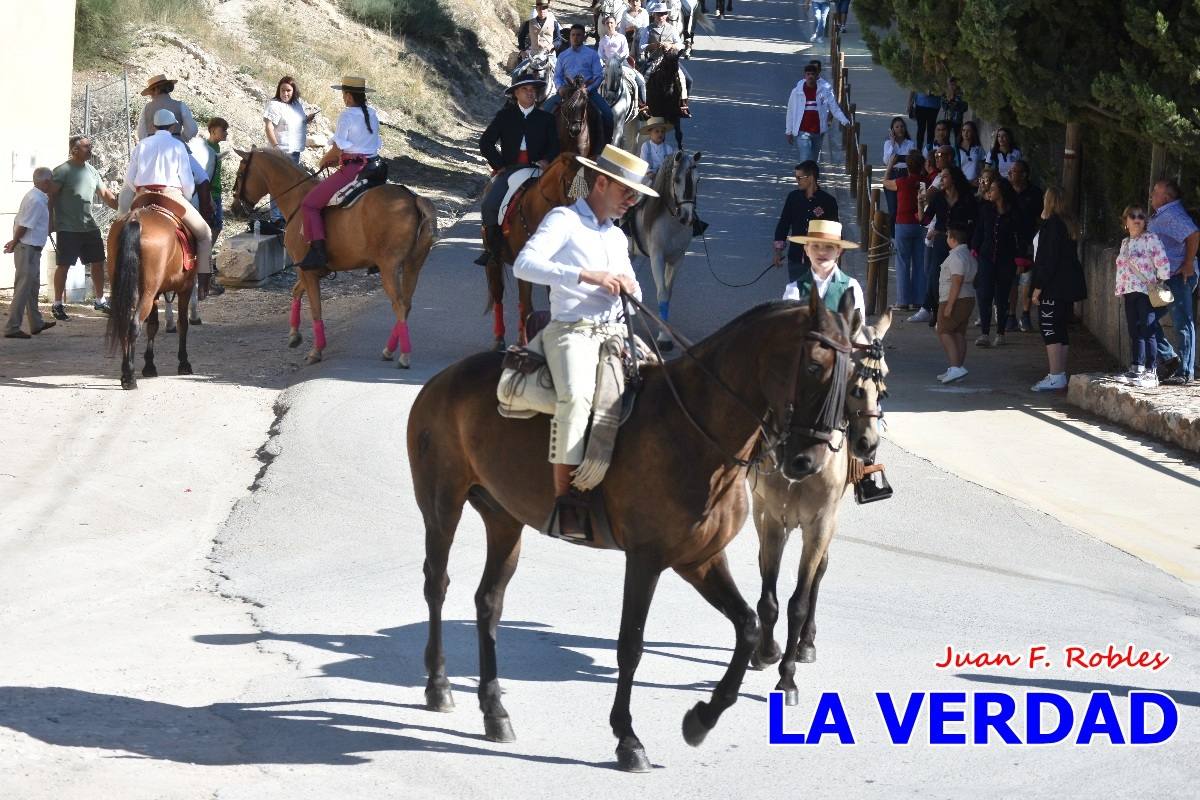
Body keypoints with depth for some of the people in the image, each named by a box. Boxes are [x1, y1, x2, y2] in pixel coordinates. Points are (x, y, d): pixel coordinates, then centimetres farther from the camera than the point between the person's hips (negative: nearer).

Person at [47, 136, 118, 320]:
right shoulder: (62, 171, -10)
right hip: (67, 228, -7)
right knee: (63, 265, -2)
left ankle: (100, 300, 23)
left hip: (89, 227, 7)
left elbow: (104, 194, 17)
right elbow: (50, 196, -10)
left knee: (97, 263, 9)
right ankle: (58, 304, 7)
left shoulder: (92, 171, 11)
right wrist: (49, 221, -14)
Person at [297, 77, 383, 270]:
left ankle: (317, 251, -20)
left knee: (309, 204, -6)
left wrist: (323, 161, 9)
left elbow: (337, 150, -13)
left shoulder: (346, 116, -11)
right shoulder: (372, 114, 12)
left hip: (351, 170, -9)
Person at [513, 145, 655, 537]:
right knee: (576, 393, -33)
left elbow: (632, 292, 30)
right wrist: (586, 275, -24)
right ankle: (563, 497, -31)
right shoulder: (564, 220, 1)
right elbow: (524, 264, -16)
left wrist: (629, 286, 4)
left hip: (615, 332, 7)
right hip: (572, 331, -7)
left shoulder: (617, 236, 24)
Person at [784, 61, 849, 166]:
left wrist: (845, 121, -16)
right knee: (806, 160, -14)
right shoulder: (797, 92, -2)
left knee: (815, 160, 15)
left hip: (818, 132, 2)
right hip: (803, 131, -2)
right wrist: (788, 132, 6)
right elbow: (791, 112, 5)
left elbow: (835, 108, -2)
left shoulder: (824, 91, 0)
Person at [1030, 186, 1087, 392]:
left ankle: (1056, 377, -13)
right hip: (1069, 286, 9)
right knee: (1060, 330, 13)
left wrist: (1038, 287, -16)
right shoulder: (1069, 225, 13)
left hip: (1054, 287, -9)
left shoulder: (1051, 224, -14)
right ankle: (1059, 375, 16)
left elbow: (1048, 258, -18)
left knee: (1050, 329, -8)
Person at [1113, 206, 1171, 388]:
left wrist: (1160, 283, -12)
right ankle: (1136, 369, 17)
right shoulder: (1125, 243, 16)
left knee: (1147, 333, -10)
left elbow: (1163, 263, -14)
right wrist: (1121, 290, 15)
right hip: (1130, 293, 8)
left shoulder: (1151, 239, -8)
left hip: (1147, 293, -8)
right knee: (1134, 333, 11)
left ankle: (1151, 373, -10)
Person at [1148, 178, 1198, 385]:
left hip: (1179, 277, -11)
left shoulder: (1172, 214, -16)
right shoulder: (1159, 215, 17)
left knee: (1183, 325, -5)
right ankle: (1168, 357, 15)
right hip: (1162, 279, 11)